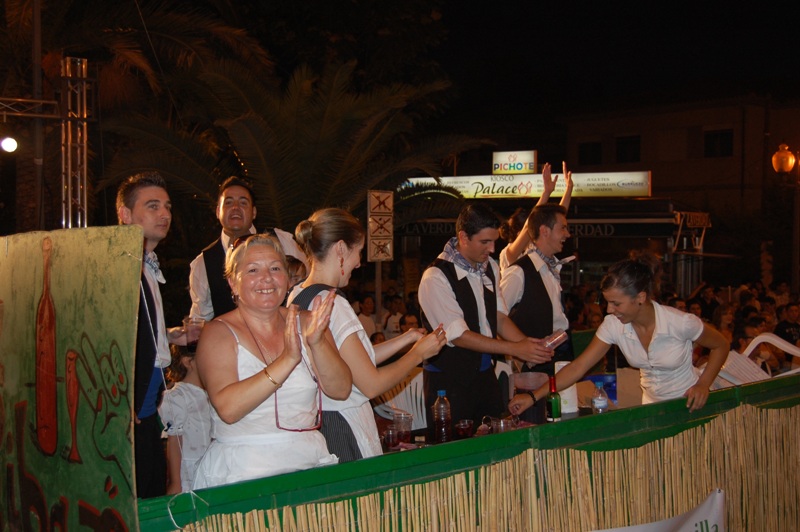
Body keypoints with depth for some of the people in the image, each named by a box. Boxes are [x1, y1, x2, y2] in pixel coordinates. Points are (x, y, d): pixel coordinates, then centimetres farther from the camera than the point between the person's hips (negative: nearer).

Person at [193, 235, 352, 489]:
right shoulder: (218, 333, -2)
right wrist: (288, 359, -21)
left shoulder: (306, 324, 10)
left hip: (310, 461, 3)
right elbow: (228, 409, -16)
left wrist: (317, 343, -15)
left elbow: (341, 390, 1)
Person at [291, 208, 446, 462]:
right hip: (342, 431, -9)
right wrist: (419, 353, -3)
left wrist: (407, 338, 16)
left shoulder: (298, 296, 8)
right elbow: (372, 384, -17)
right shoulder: (331, 304, -19)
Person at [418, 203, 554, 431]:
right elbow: (459, 336, -22)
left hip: (485, 373, 7)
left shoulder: (490, 267, 6)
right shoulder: (436, 277, -19)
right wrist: (516, 349, -23)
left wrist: (527, 344, -9)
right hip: (448, 380, -7)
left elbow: (499, 317, 9)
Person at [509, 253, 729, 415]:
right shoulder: (613, 325, -14)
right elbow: (578, 367, -15)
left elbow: (721, 345, -4)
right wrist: (534, 397, -22)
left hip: (688, 407, -3)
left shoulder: (680, 322, -23)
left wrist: (703, 384, -16)